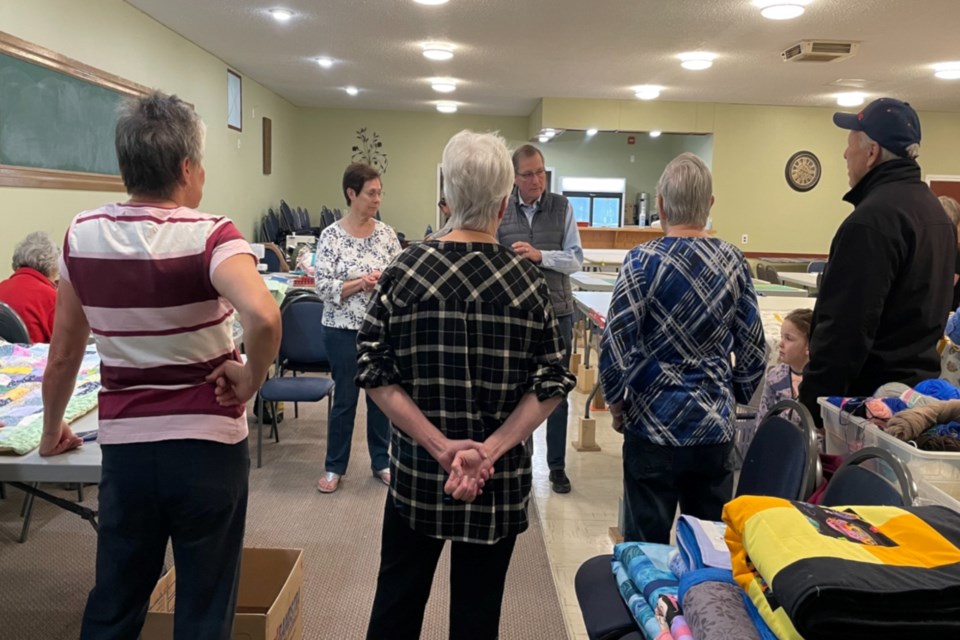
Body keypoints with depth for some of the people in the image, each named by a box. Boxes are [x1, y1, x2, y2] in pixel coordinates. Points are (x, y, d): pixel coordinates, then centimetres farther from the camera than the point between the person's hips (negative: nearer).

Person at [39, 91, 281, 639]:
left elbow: (64, 355, 7)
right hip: (207, 445, -4)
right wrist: (251, 380, -17)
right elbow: (263, 316, -36)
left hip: (124, 445, 4)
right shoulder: (209, 236, -15)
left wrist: (51, 430, 22)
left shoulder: (83, 235, -1)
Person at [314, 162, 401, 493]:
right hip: (344, 330, -3)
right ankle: (334, 467, 25)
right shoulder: (331, 236, -9)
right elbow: (323, 288, -13)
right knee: (345, 398, 7)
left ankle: (381, 462, 29)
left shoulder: (386, 233, 2)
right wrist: (361, 283, -23)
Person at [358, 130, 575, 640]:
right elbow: (549, 385, -9)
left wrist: (441, 447, -13)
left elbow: (377, 373, -11)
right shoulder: (527, 280, -8)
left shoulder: (406, 269, -8)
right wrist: (491, 449, -14)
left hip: (417, 470, 0)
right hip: (499, 481, 0)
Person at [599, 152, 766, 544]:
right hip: (715, 427, 4)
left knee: (647, 544, 8)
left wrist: (616, 403, 2)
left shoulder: (644, 261, -12)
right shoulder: (733, 261, 1)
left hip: (655, 426, -4)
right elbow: (753, 350, 5)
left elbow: (615, 345, -14)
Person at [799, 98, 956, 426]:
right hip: (917, 385, 10)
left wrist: (811, 404, -21)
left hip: (871, 394, -10)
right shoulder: (934, 209, 13)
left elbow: (846, 326, -25)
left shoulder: (873, 218, -20)